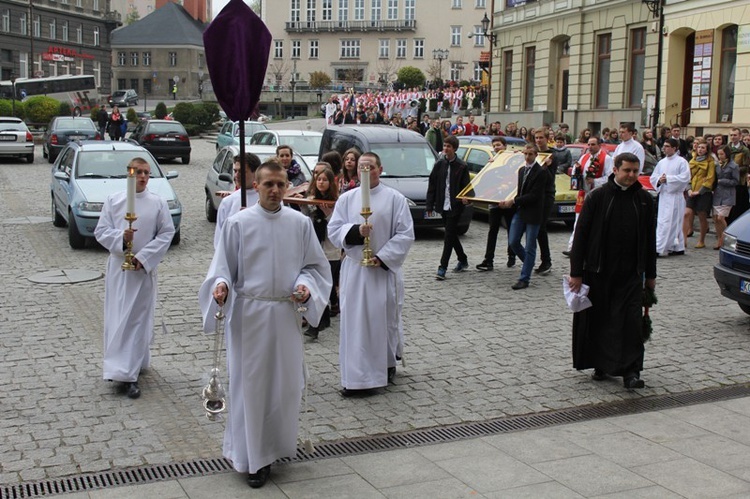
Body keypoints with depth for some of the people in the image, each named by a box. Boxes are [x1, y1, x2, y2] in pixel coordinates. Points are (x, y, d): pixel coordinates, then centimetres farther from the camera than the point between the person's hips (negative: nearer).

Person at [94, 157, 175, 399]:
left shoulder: (158, 203, -1)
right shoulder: (113, 200, 3)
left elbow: (167, 233, -2)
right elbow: (100, 231, 2)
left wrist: (144, 257, -12)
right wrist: (120, 237, -18)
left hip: (144, 268, -1)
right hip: (118, 266, 2)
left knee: (138, 319, -2)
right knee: (117, 317, 4)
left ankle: (128, 372, -1)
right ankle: (122, 368, 16)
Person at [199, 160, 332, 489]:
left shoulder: (300, 223, 3)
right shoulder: (238, 223, -3)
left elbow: (315, 265, 9)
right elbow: (222, 266, 0)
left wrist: (306, 285, -10)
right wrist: (221, 285, -21)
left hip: (286, 313, 2)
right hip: (248, 314, -2)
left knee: (286, 384, 8)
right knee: (251, 385, 2)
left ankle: (275, 445, 30)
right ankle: (254, 459, 14)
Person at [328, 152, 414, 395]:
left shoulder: (395, 198, -2)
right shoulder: (346, 198, 6)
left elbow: (405, 234, -5)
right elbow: (334, 230, 2)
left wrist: (383, 258, -14)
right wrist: (356, 231, -18)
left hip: (384, 269, -2)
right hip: (354, 268, 2)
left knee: (385, 319, 6)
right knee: (354, 322, 2)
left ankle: (388, 364, 29)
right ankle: (356, 378, 10)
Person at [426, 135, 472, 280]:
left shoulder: (461, 166, -7)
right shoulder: (439, 164, 4)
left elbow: (466, 185, -4)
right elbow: (432, 185, 5)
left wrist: (465, 197, -25)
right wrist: (430, 205, 2)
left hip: (455, 206, -5)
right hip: (443, 205, 5)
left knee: (449, 236, -7)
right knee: (452, 235, 15)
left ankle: (442, 268, -7)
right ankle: (463, 260, 33)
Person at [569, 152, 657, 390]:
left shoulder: (644, 199, 6)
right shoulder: (597, 197, -4)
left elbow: (649, 238, 14)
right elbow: (581, 235, -3)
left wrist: (650, 274, 14)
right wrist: (576, 272, -6)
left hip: (631, 274, 1)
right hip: (599, 272, -1)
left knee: (631, 321, -6)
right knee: (598, 320, 8)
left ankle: (631, 371, -3)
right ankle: (601, 364, 24)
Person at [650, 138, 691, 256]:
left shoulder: (682, 162, -4)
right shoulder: (662, 162, 14)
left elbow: (684, 178, -14)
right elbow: (653, 177, 13)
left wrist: (668, 179, -15)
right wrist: (659, 180, -9)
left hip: (675, 196, -7)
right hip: (663, 195, 7)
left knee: (667, 222, -10)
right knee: (674, 223, 11)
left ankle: (660, 248, -13)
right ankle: (678, 247, 18)